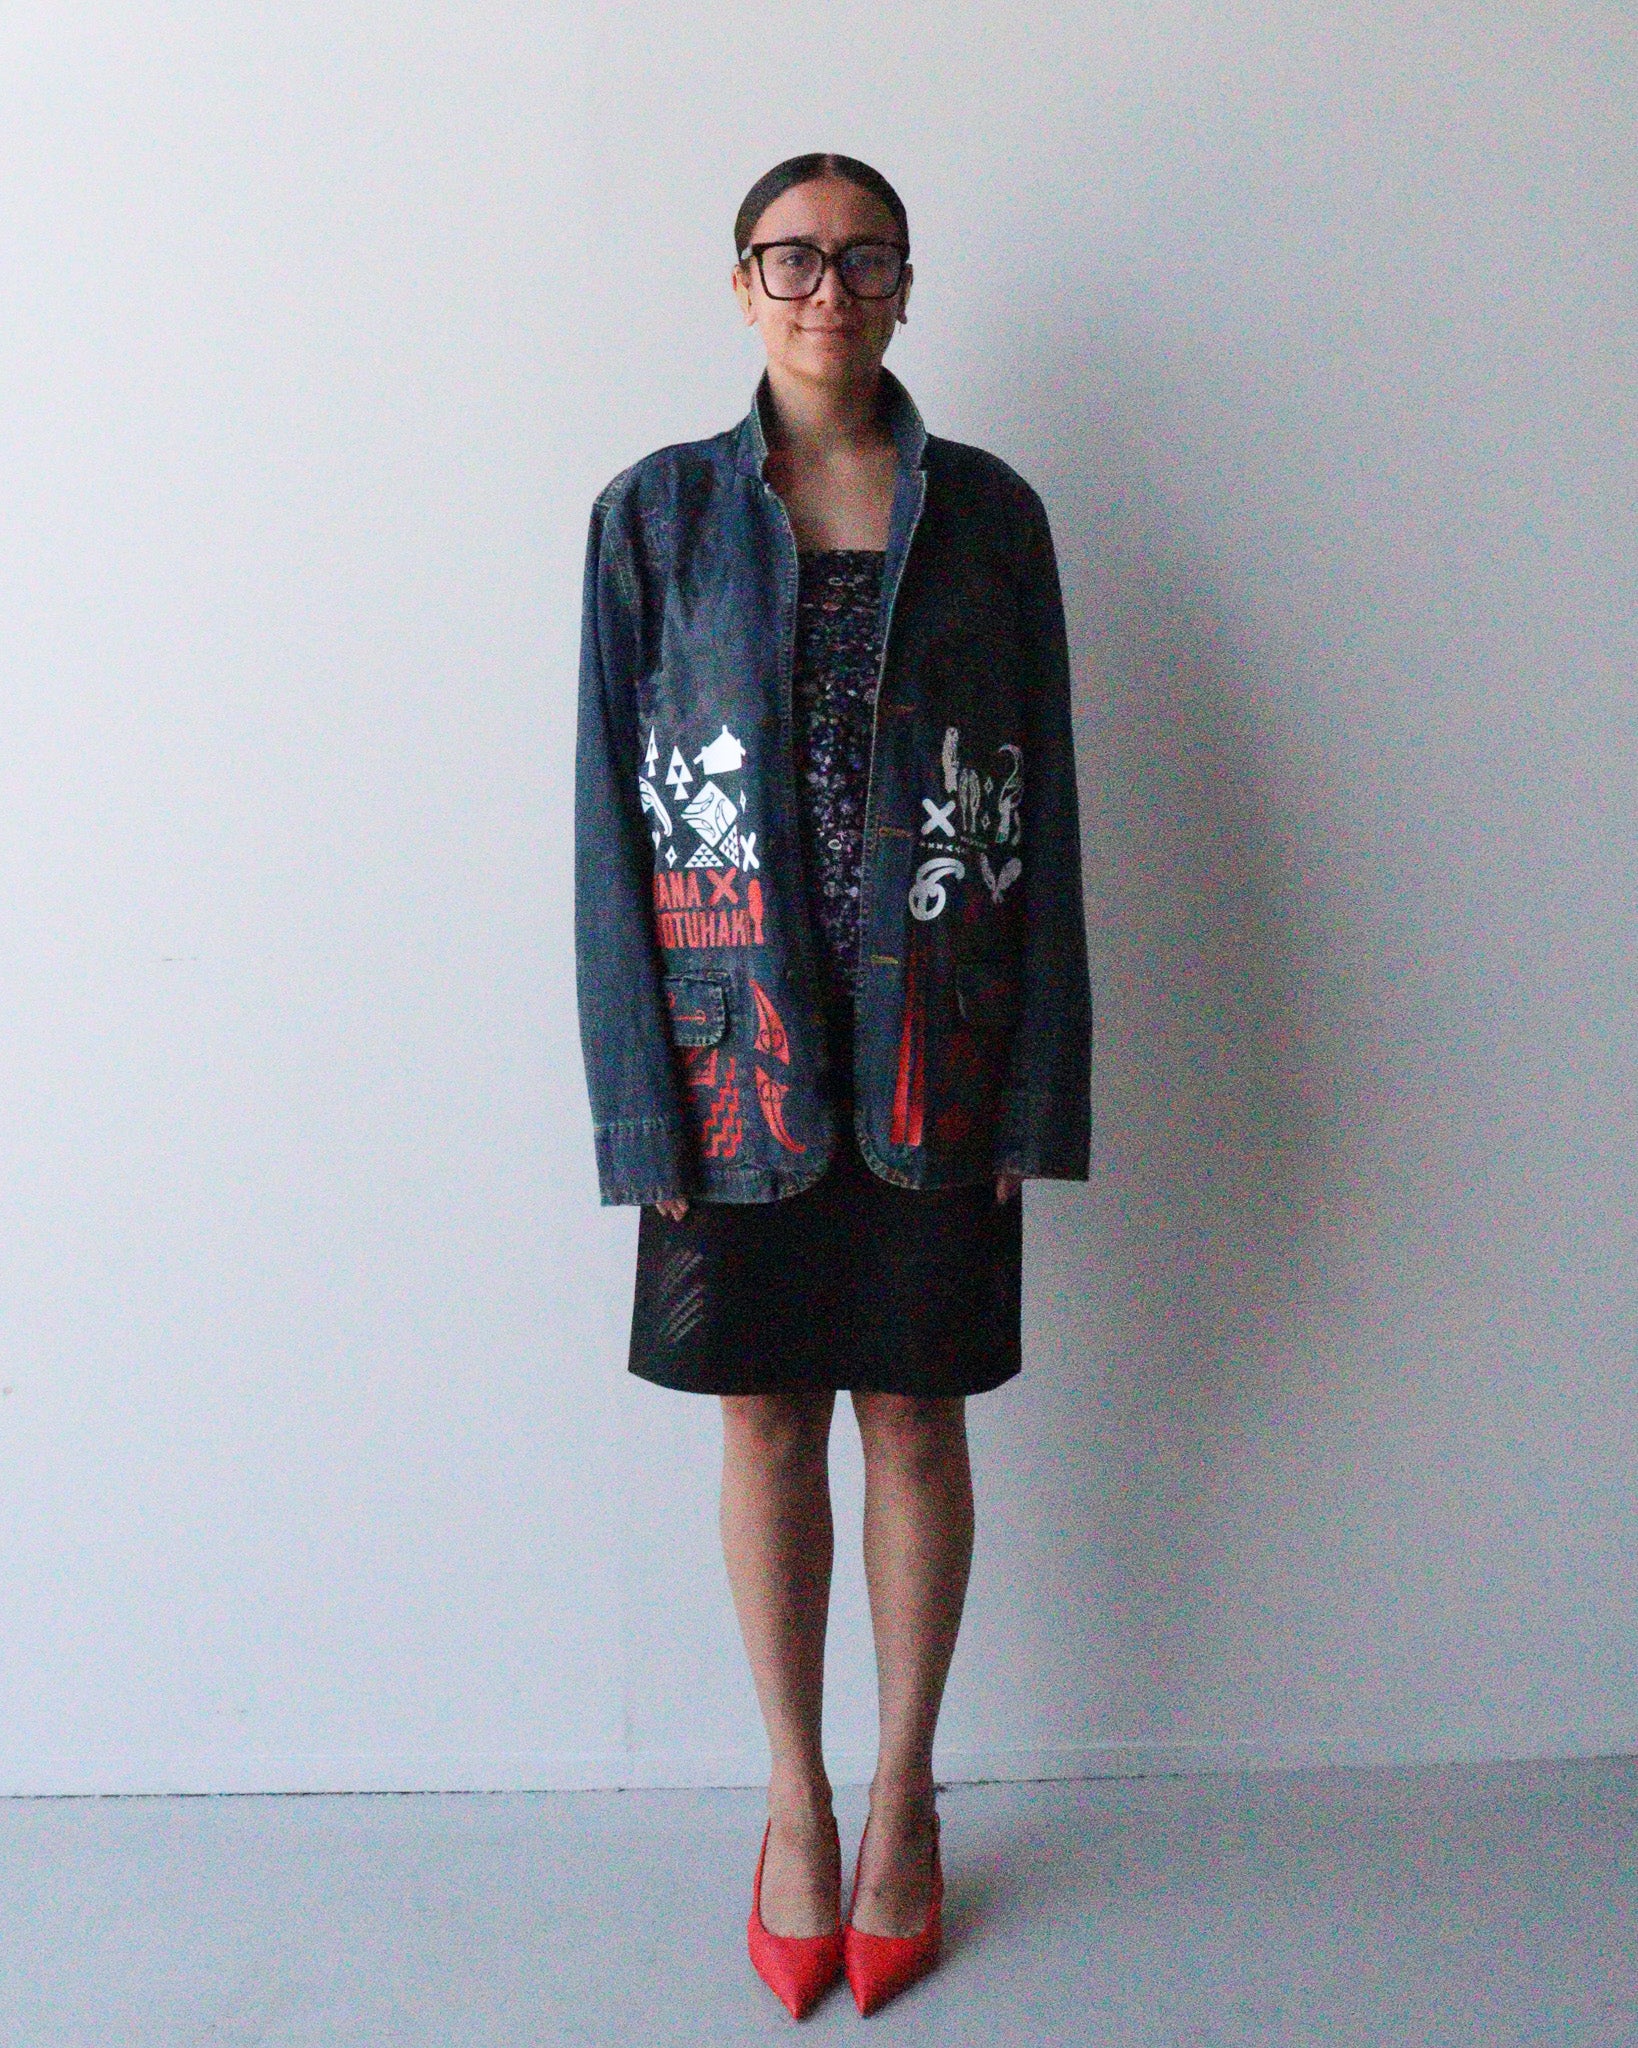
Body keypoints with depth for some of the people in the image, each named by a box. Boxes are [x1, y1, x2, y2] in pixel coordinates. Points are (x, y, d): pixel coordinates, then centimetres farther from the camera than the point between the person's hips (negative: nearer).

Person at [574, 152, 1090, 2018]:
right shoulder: (655, 516, 2)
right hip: (736, 1037, 0)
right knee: (766, 1424, 10)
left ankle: (903, 1798, 30)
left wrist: (1041, 1086, -3)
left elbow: (1044, 810, 3)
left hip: (929, 1044, 0)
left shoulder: (988, 514, 4)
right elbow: (612, 815, 0)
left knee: (914, 1426, 9)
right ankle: (796, 1801, 30)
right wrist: (639, 1095, -6)